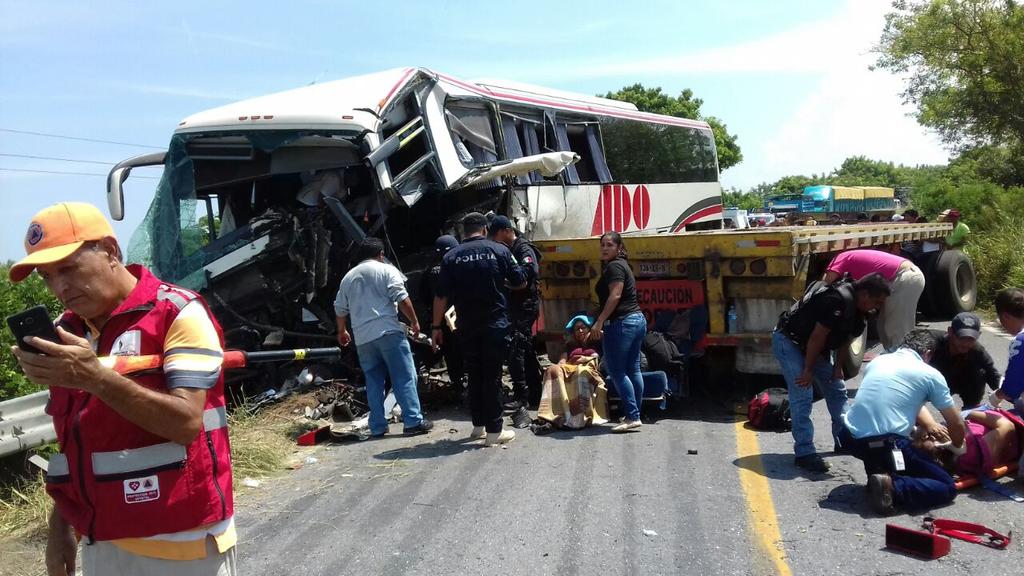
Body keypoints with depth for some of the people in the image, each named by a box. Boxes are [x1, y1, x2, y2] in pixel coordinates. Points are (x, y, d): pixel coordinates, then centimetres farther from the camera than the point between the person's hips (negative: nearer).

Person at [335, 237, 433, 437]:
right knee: (404, 378, -3)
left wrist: (342, 331, 38)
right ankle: (413, 422, -6)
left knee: (373, 382, 11)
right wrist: (414, 322, 1)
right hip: (388, 331, -5)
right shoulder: (386, 270, 2)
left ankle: (377, 427, 11)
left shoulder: (348, 277, 18)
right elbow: (402, 298, -8)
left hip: (362, 338, 5)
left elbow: (340, 308, 23)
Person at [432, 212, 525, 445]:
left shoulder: (451, 256, 1)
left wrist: (436, 326, 7)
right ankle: (494, 431, 1)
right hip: (495, 324, -2)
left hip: (466, 326, 2)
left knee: (474, 375, 14)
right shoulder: (499, 250, -2)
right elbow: (520, 282, 5)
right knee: (493, 375, 1)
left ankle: (478, 426, 22)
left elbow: (441, 296, -1)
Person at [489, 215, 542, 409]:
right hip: (515, 305, 10)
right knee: (526, 350, 14)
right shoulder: (508, 249, 17)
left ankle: (520, 395, -12)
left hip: (525, 305, -10)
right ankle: (534, 395, 22)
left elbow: (531, 270, -29)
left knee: (515, 349, -14)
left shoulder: (523, 249, -10)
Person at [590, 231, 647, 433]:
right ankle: (635, 416, 14)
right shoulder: (623, 265, 21)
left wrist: (599, 322, -22)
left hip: (621, 323, -10)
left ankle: (632, 417, -10)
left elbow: (615, 296, -20)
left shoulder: (614, 266, -10)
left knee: (616, 371, -7)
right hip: (637, 319, 10)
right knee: (633, 370, 10)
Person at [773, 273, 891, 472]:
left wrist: (838, 367, 5)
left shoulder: (857, 309, 0)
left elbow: (845, 339, 10)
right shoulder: (838, 301, -31)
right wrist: (808, 370, -21)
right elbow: (817, 337, -28)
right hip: (789, 340, -10)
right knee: (802, 395, -18)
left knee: (837, 389, 14)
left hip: (812, 347, 10)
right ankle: (804, 452, -16)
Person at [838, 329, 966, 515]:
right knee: (947, 487, 8)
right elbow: (957, 425, 13)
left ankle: (878, 473, 17)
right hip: (885, 445, -5)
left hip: (849, 438, 6)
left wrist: (929, 425, 37)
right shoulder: (930, 374, 5)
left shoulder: (878, 361, 18)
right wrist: (957, 447, 34)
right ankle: (891, 487, -15)